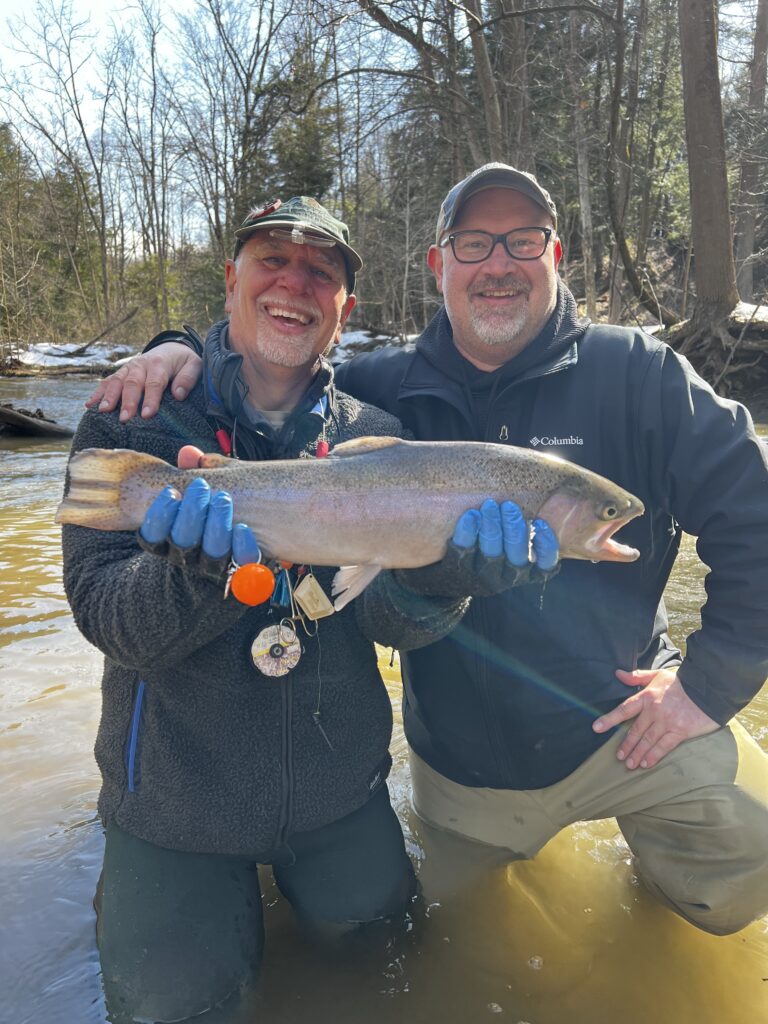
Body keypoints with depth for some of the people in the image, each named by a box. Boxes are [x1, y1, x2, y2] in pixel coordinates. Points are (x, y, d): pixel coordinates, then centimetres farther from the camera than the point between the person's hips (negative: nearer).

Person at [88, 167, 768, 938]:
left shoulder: (636, 375, -9)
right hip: (460, 767, 2)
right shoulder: (385, 389, -4)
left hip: (626, 725, -1)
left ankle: (653, 842, 14)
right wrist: (183, 353, -12)